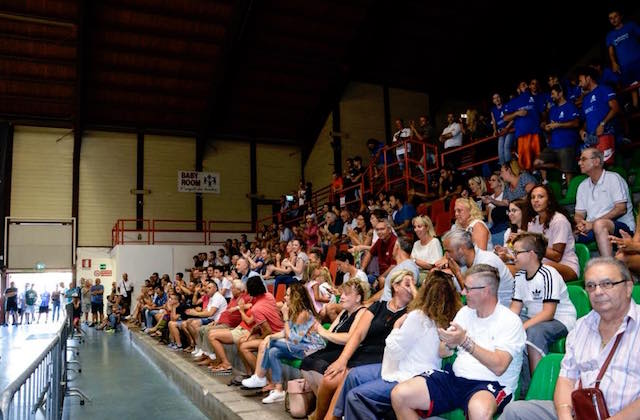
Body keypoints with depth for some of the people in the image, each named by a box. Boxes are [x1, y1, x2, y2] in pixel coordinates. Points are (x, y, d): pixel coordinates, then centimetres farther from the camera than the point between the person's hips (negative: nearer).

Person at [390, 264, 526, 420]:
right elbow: (442, 353, 11)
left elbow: (499, 367, -18)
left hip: (490, 384, -5)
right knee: (399, 395, -15)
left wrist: (465, 342, -24)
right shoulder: (465, 311, 13)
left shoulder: (510, 321, -5)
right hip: (455, 377, 6)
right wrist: (450, 344, -12)